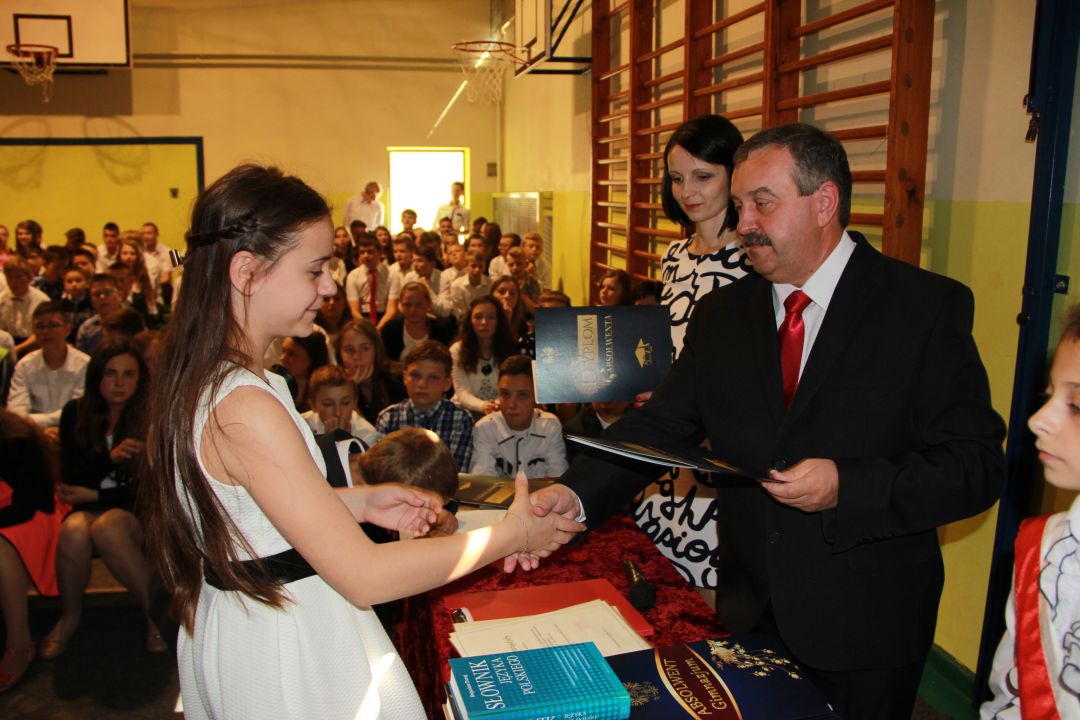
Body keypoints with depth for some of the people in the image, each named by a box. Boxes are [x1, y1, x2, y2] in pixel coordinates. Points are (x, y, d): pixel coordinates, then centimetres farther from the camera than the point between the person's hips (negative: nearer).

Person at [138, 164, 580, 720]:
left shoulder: (197, 381, 0)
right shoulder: (244, 408, -30)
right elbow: (365, 577, -29)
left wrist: (360, 502, 0)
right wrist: (510, 536, -21)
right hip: (283, 657, -9)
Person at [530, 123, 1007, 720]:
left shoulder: (928, 307, -10)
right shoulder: (722, 314, 3)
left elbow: (976, 464, -12)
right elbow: (661, 423, -3)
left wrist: (846, 486, -25)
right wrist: (576, 496, -18)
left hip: (863, 628, -3)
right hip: (749, 614, 4)